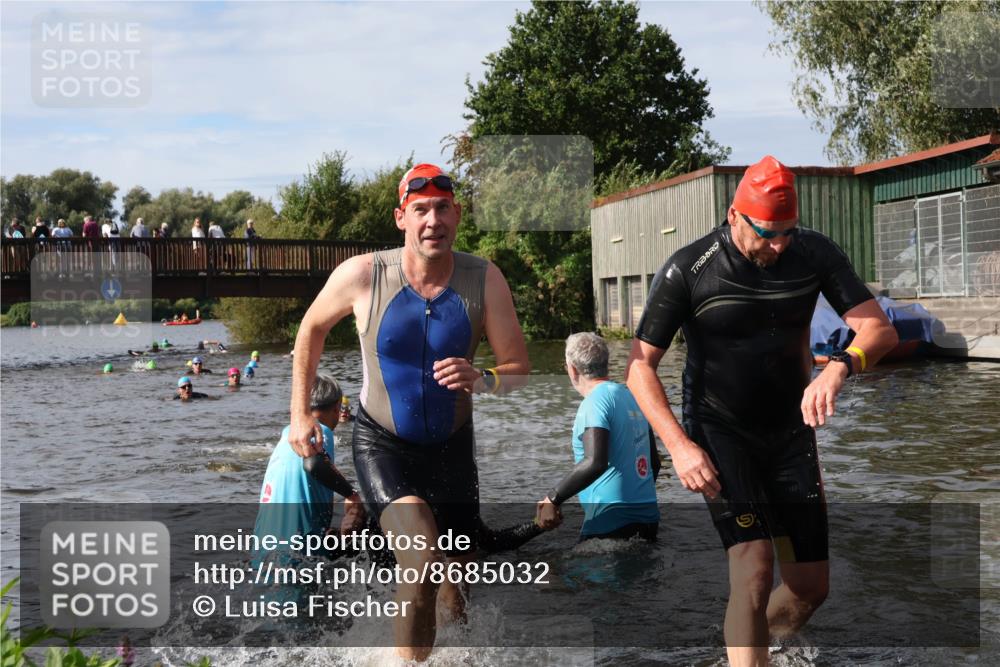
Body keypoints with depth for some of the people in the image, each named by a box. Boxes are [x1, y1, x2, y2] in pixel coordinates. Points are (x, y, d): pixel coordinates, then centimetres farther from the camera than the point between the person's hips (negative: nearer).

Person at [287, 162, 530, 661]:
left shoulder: (484, 279, -14)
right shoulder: (362, 275, -17)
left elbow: (518, 367, -10)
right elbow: (312, 328, 2)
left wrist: (481, 379, -33)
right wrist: (300, 412, 2)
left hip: (452, 445, 3)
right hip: (382, 445, -3)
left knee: (458, 588, 18)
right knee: (424, 566, -27)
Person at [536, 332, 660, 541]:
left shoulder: (595, 402, -12)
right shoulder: (632, 397, 13)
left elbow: (595, 463, -26)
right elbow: (654, 462, 20)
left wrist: (552, 499, -20)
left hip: (611, 522, -8)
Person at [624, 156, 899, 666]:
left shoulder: (815, 253, -7)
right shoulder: (688, 269, -16)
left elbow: (879, 329, -11)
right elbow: (640, 365, -12)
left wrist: (840, 367, -34)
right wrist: (680, 446, -23)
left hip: (790, 431, 4)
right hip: (718, 431, -4)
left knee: (811, 585, 9)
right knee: (754, 567, -23)